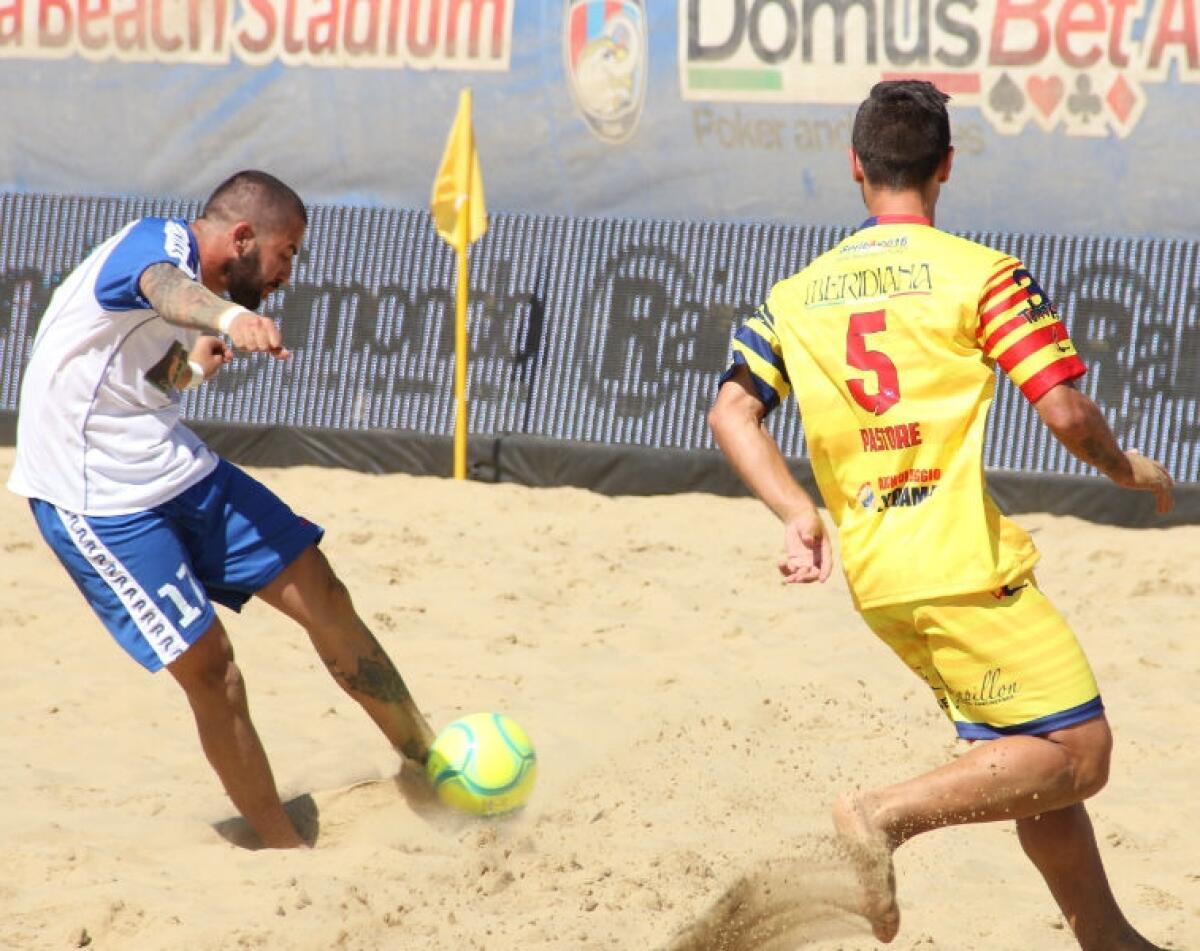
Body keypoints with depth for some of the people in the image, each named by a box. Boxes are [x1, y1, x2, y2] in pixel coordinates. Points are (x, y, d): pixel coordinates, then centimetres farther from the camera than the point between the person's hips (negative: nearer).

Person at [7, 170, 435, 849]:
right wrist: (231, 317, -67)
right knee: (208, 666, -10)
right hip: (97, 498, -9)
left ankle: (430, 761, 19)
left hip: (180, 468, 9)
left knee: (321, 594, 5)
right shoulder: (159, 241, -19)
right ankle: (286, 851, 2)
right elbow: (165, 289, -47)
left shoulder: (203, 290, 10)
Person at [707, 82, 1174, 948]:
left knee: (1031, 761, 17)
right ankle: (891, 815, -20)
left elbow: (732, 410, 2)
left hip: (877, 578, 7)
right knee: (1078, 754, -5)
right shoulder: (983, 274, -5)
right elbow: (1065, 412, -10)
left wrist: (800, 516, 1)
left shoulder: (798, 295, 11)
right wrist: (1130, 470, 9)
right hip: (963, 565, -7)